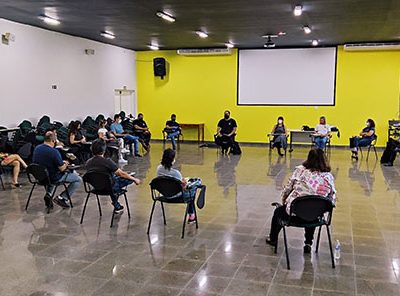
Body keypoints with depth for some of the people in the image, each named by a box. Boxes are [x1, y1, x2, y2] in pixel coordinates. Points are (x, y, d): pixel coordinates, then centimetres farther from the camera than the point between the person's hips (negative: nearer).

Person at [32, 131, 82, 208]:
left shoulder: (37, 148, -3)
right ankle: (62, 198, 0)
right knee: (78, 180, 4)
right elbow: (62, 169, -21)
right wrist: (65, 164, 4)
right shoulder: (54, 152, -26)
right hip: (54, 178, -7)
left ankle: (48, 194, 22)